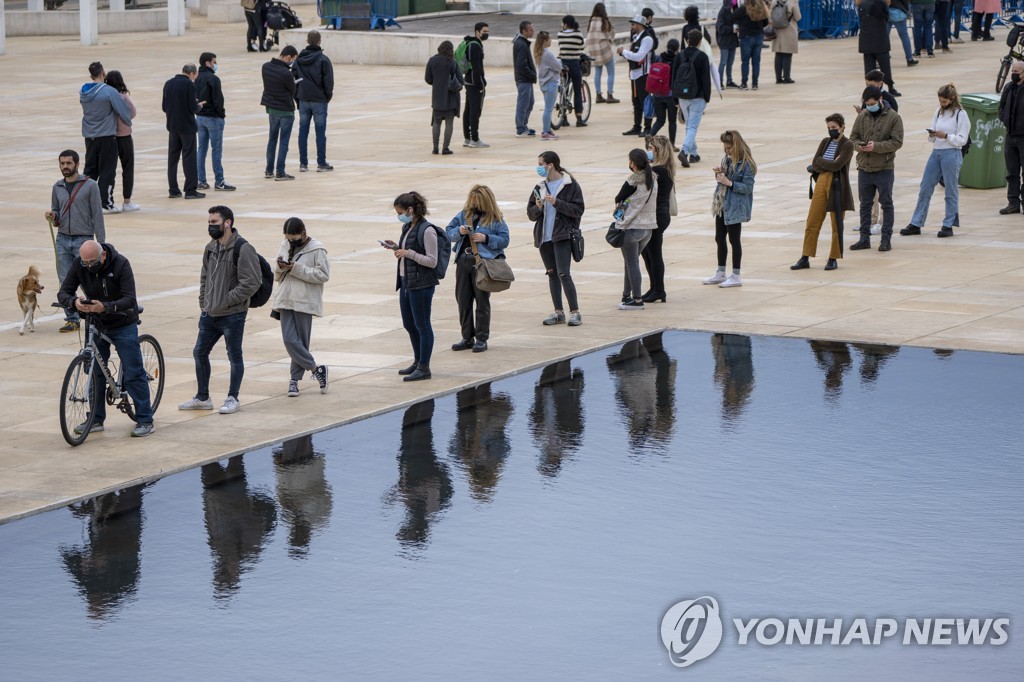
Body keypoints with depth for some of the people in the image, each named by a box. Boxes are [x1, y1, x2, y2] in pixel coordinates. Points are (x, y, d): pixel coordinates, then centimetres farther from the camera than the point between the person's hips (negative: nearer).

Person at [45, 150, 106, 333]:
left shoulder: (90, 186, -4)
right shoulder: (57, 187, 10)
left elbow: (97, 215, -5)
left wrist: (101, 242, -10)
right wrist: (52, 216, -7)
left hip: (83, 240, -4)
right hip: (63, 240, 4)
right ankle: (72, 319, 9)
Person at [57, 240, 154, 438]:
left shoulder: (120, 264, -23)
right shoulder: (78, 265, -11)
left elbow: (130, 299, -28)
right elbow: (64, 292, -12)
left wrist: (105, 307, -44)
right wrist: (74, 301, -36)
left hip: (123, 325, -4)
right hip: (96, 325, 4)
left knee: (133, 373, -5)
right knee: (95, 372, 7)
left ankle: (145, 420, 0)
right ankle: (96, 419, 18)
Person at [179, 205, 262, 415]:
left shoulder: (243, 249, -16)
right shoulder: (210, 248, 9)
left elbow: (251, 283, -19)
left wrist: (226, 301, -17)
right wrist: (203, 302, 10)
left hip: (233, 315, -8)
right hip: (209, 315, 8)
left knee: (235, 356, 4)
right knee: (199, 353, 12)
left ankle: (233, 398, 16)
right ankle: (202, 398, 24)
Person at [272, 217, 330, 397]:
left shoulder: (317, 250, -7)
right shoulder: (285, 246, 11)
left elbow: (323, 274, -15)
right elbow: (276, 276, 17)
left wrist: (296, 268, -20)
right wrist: (280, 268, -8)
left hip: (305, 302, -5)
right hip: (286, 301, 5)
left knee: (300, 342, 0)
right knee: (290, 341, -4)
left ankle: (295, 380, 12)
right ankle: (316, 370, 5)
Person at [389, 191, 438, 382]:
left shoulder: (427, 230, -17)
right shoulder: (407, 228, 10)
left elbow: (432, 261, -18)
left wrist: (408, 253, -21)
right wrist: (396, 247, 5)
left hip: (422, 284, -9)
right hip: (406, 281, 9)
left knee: (422, 325, -1)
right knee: (409, 324, 17)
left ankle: (424, 367, 6)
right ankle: (418, 361, 31)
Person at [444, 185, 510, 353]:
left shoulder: (495, 219, -2)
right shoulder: (464, 214, 10)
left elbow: (504, 239, -6)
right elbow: (448, 231, 10)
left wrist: (485, 238, -18)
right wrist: (459, 231, -11)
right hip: (463, 262, 5)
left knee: (482, 301, 1)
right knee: (463, 301, 8)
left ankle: (481, 339, 8)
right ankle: (467, 338, 18)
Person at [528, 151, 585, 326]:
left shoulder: (570, 185, -6)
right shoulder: (540, 187, 11)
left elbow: (578, 210, -11)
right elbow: (530, 213, 12)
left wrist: (557, 203, -20)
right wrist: (538, 208, -10)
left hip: (562, 237, -6)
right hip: (544, 238, 6)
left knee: (563, 274, -12)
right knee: (552, 274, 9)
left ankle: (575, 312, -6)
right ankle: (558, 312, 16)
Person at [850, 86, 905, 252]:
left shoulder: (893, 118, -7)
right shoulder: (862, 116, 5)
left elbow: (897, 142, -12)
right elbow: (853, 137, 8)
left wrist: (876, 146, -22)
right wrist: (859, 145, -14)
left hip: (884, 169, -4)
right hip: (864, 168, 4)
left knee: (886, 204, 4)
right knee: (865, 204, 11)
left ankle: (886, 239, 10)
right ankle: (865, 238, 19)